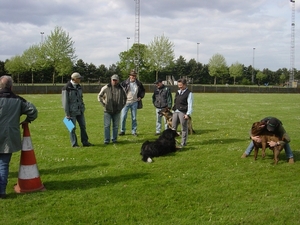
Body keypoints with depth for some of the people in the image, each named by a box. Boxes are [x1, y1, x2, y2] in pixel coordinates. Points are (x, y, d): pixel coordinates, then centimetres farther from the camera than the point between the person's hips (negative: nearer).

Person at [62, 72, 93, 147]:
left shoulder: (78, 87, 8)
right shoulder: (67, 88, -13)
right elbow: (65, 102, -12)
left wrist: (83, 108, 12)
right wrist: (67, 114, -13)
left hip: (80, 111, 7)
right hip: (72, 112, -7)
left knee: (83, 126, 9)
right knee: (72, 128, 2)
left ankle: (85, 142, 18)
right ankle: (74, 144, 11)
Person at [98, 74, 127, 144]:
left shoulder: (121, 89, 6)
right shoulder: (106, 88, -2)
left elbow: (125, 98, 21)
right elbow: (99, 96, 9)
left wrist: (122, 105, 11)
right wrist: (104, 104, 2)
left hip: (117, 111, 2)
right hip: (108, 110, -2)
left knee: (116, 126, 7)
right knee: (107, 125, -3)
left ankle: (114, 139, 17)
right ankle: (106, 140, 3)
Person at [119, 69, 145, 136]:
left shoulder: (139, 84, 3)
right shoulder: (125, 83, -7)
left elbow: (143, 90, 20)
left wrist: (141, 97, 6)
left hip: (134, 102, 2)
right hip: (126, 102, -2)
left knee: (134, 118, 7)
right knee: (123, 117, -2)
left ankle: (134, 131, 16)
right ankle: (122, 130, 11)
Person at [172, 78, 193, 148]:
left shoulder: (189, 93, -5)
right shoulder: (178, 92, 17)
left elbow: (190, 105, -10)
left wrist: (188, 114, -17)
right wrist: (173, 111, 16)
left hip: (183, 113, -7)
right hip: (176, 112, 7)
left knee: (184, 129, 1)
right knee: (173, 127, 8)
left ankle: (183, 143, 8)